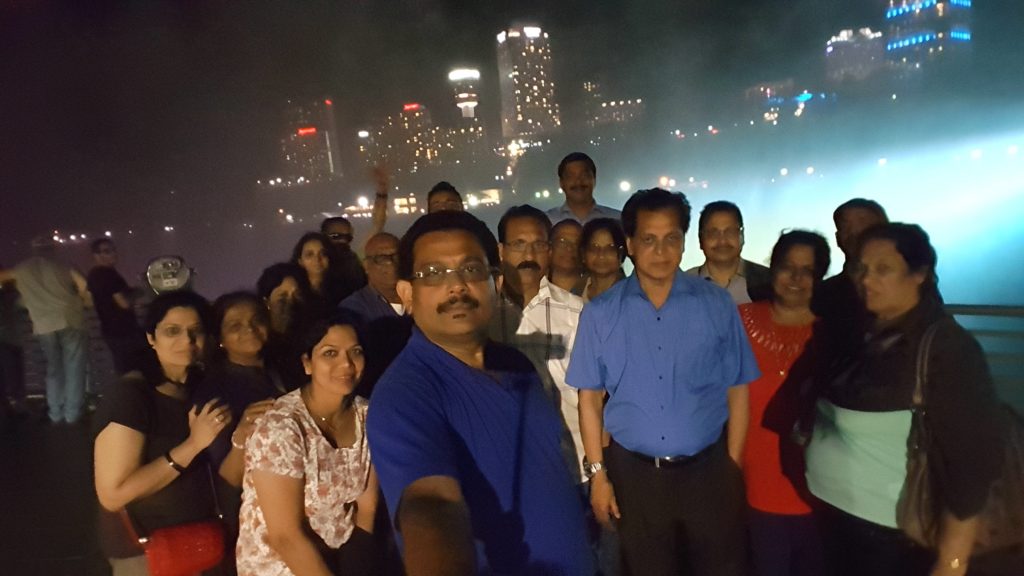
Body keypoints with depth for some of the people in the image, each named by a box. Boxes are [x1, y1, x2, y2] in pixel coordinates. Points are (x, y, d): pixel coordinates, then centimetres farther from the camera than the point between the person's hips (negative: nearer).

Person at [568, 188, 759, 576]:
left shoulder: (717, 305, -3)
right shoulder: (600, 313, -4)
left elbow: (737, 391, 1)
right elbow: (590, 398, 0)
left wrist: (733, 467, 0)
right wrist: (597, 472, -1)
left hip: (707, 471, 0)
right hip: (633, 474, 0)